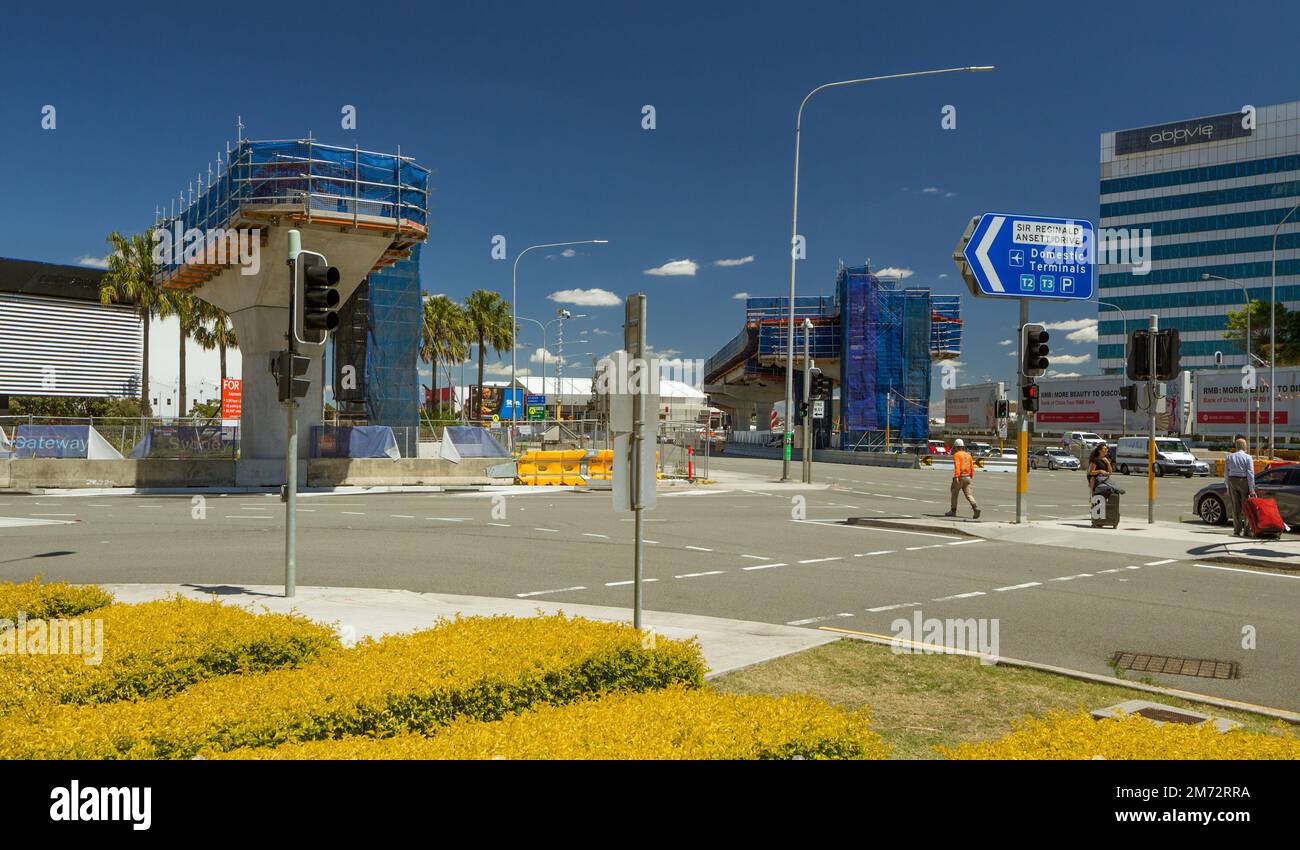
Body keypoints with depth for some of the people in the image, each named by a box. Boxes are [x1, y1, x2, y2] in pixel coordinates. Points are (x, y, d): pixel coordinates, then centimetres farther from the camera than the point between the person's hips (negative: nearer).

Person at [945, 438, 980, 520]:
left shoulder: (956, 455, -7)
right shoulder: (968, 455, 15)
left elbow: (957, 466, -20)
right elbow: (972, 467, 16)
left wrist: (956, 477, -27)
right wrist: (970, 477, 25)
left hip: (959, 477, -6)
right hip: (967, 478, 6)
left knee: (954, 494, 10)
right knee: (969, 495, 1)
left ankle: (953, 511, 17)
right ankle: (976, 508, -20)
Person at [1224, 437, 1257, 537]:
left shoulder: (1229, 457, 6)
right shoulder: (1248, 457, -6)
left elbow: (1226, 473, 7)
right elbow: (1250, 474, -9)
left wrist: (1228, 487, 12)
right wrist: (1251, 489, -8)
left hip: (1232, 481, 3)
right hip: (1244, 481, -3)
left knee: (1235, 508, 6)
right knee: (1246, 506, 4)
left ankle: (1237, 531, 5)